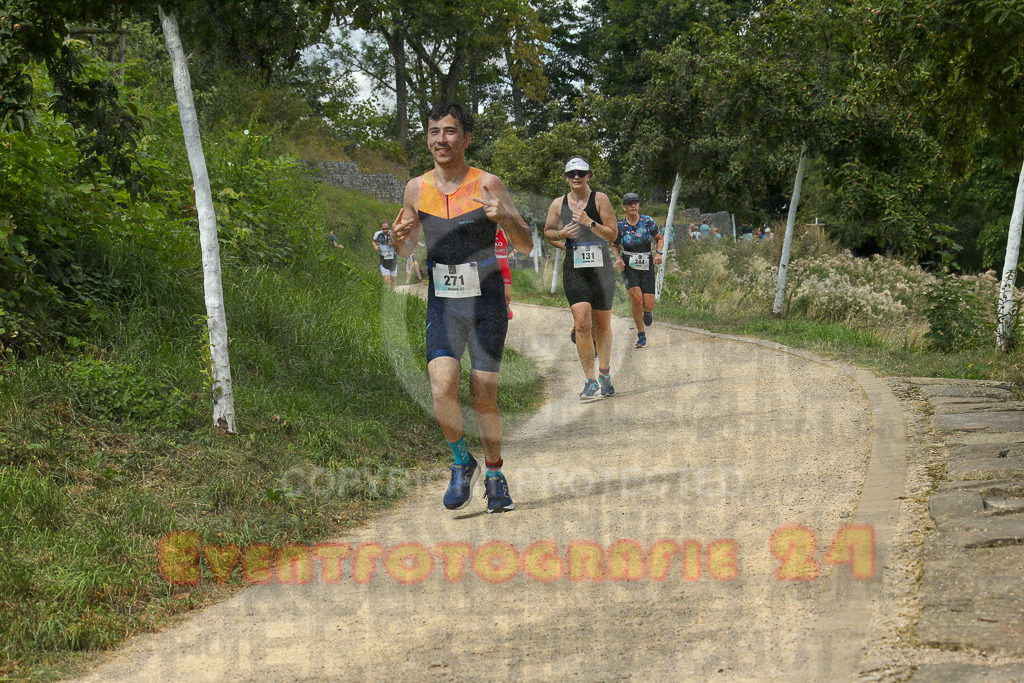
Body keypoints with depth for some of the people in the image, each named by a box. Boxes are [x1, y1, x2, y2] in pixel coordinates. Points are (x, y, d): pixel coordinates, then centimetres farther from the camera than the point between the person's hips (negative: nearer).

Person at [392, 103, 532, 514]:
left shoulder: (487, 184, -7)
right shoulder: (416, 189, 1)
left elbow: (526, 246, -6)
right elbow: (406, 250, 14)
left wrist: (504, 217, -26)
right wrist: (399, 237, -10)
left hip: (487, 303, -1)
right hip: (442, 305, 2)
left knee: (484, 398, 2)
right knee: (442, 390, -16)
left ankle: (495, 476, 23)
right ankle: (461, 463, 8)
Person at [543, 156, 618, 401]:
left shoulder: (600, 199, -2)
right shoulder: (558, 204, 5)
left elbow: (612, 235, -4)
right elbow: (547, 231, 19)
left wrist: (590, 223, -17)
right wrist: (561, 234, -2)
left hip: (601, 268, -1)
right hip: (574, 268, 1)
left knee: (602, 325, 9)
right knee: (582, 323, -12)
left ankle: (605, 375, 26)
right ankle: (590, 381, -7)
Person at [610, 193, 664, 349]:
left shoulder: (648, 222, -3)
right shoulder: (620, 226, -3)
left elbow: (660, 238, 10)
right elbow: (614, 246, 11)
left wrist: (659, 253, -8)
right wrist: (617, 258, -10)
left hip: (646, 267, 1)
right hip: (628, 266, -1)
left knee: (648, 305, -7)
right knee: (636, 298, -24)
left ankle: (648, 312, 35)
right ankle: (641, 334, -7)